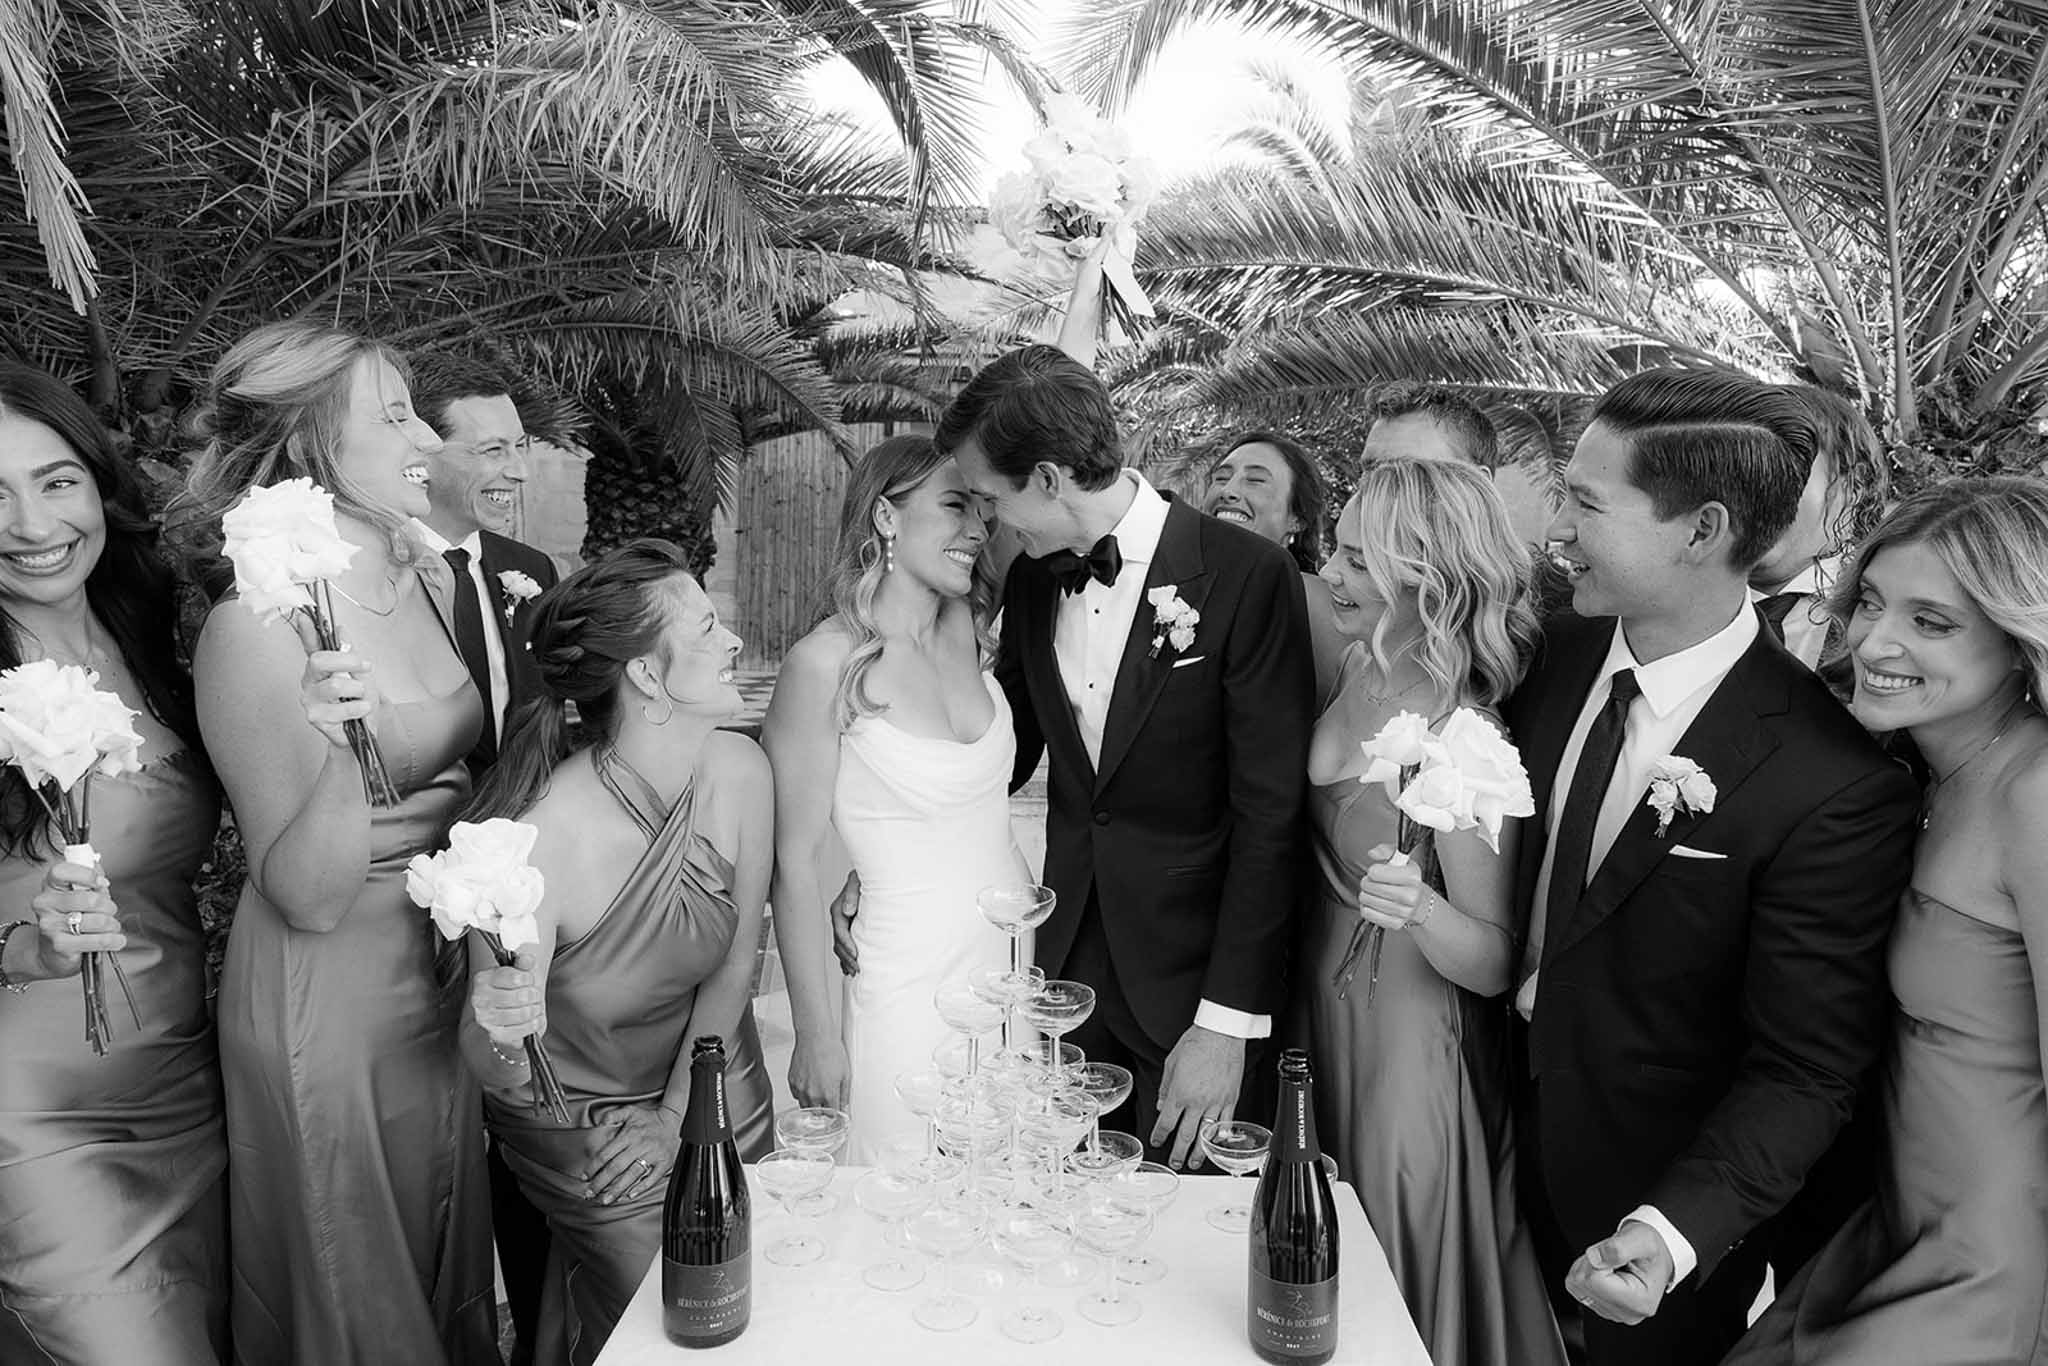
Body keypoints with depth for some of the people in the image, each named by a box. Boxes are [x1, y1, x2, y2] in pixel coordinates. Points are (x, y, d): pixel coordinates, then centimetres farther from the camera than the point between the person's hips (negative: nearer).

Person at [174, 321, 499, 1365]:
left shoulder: (429, 574, -1)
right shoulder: (254, 630, -21)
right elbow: (307, 897, -22)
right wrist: (346, 754, -37)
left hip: (443, 981, 6)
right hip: (327, 1012, -6)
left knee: (449, 1274, 25)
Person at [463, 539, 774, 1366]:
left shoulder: (738, 772, -20)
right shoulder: (543, 838, -33)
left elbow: (736, 960, -7)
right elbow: (498, 1077, -22)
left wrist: (677, 1114, -7)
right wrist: (498, 1035, -44)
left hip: (710, 1095, 5)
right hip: (583, 1132, -4)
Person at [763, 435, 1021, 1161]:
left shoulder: (971, 627, 2)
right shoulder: (826, 663, -15)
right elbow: (793, 863, -10)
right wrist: (815, 1034, -8)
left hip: (1018, 957, 6)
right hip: (911, 986, -5)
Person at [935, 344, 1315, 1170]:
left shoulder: (1246, 575, -15)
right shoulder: (1030, 580, 2)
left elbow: (1270, 814, -15)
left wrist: (1228, 1021, -14)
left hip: (1192, 972, -4)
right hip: (1067, 960, 5)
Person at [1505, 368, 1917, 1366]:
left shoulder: (1835, 786, -28)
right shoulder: (1563, 654, -9)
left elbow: (1805, 1069, -23)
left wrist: (1672, 1232, -34)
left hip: (1668, 1188, -5)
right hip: (1524, 1133, 5)